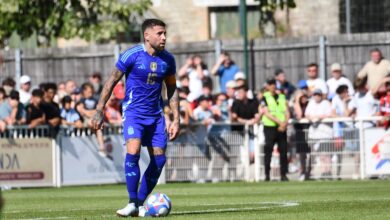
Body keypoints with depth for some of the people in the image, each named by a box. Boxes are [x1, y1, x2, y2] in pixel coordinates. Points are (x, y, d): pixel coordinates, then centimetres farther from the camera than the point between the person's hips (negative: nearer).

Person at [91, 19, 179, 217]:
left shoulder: (167, 59, 3)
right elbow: (112, 81, -4)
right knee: (133, 151, -24)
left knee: (159, 159, -1)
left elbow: (172, 89, 14)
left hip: (156, 115, 5)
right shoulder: (132, 55, -11)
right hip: (133, 112, -5)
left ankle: (140, 204, 12)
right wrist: (99, 110, -7)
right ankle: (132, 203, -16)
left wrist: (176, 119, 9)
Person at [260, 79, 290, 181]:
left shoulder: (282, 97, 16)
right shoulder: (265, 98, 2)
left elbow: (287, 112, 12)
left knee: (283, 151, 0)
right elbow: (267, 113, -8)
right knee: (268, 151, -6)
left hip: (282, 128, 4)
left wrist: (285, 123, -7)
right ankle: (267, 174, -4)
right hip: (270, 127, -4)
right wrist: (279, 122, -16)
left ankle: (283, 174, 4)